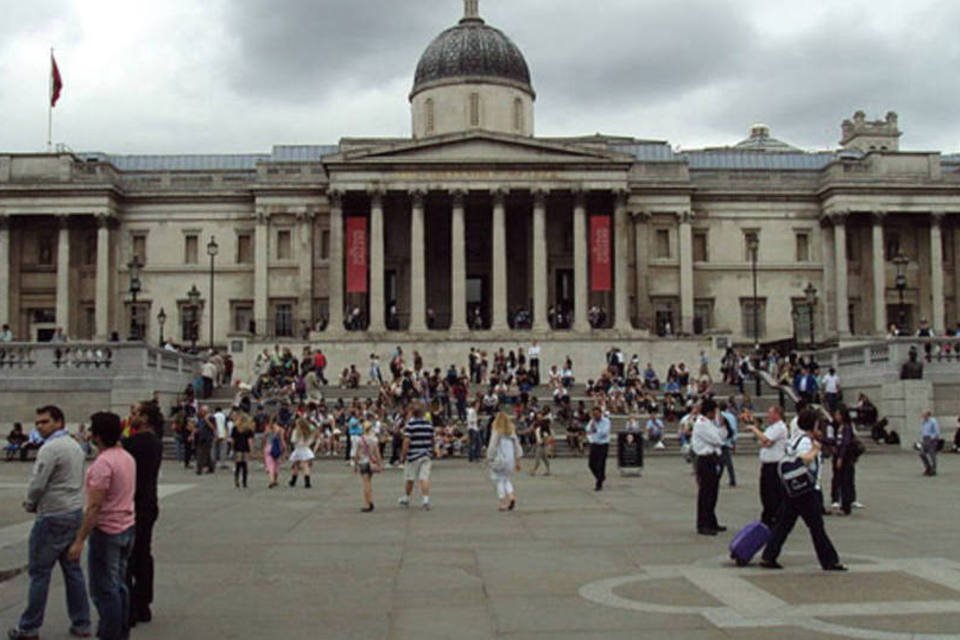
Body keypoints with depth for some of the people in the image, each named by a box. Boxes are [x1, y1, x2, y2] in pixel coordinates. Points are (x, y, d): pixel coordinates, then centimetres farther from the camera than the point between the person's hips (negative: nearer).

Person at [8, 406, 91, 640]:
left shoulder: (50, 448, -16)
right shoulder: (76, 445, 11)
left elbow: (37, 484, -18)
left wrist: (30, 504, 3)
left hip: (53, 518, -8)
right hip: (75, 513, 8)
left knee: (39, 572, 1)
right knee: (72, 568, 12)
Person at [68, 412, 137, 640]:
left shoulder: (103, 462, -20)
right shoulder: (127, 458, 7)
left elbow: (95, 506, -22)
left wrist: (79, 540, -20)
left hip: (107, 531, -9)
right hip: (127, 527, 9)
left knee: (104, 590, -2)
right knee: (119, 585, 17)